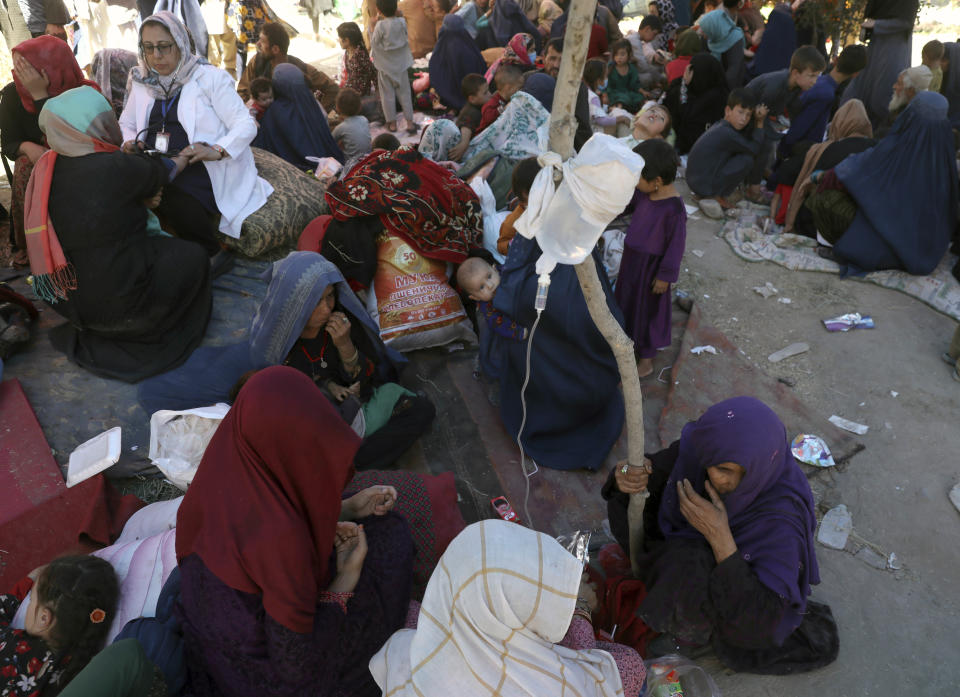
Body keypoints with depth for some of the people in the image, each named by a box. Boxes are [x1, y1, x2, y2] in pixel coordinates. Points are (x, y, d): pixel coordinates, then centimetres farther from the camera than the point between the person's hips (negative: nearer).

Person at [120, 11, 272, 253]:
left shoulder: (210, 77, 2)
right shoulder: (142, 82, 18)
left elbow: (246, 125, -5)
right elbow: (125, 124, 28)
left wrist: (216, 150, -22)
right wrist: (129, 142, 3)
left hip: (199, 169, -5)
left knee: (182, 206, -35)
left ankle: (211, 257, -6)